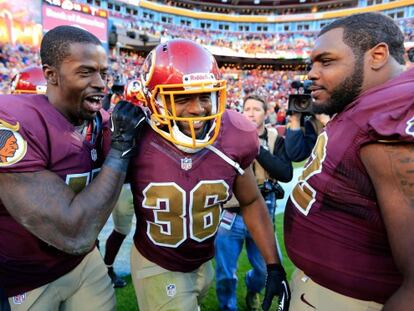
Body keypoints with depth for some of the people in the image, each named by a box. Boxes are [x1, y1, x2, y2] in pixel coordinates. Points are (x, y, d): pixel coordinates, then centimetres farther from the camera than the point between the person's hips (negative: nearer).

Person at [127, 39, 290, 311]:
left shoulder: (232, 139, -18)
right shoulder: (135, 140, -26)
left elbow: (251, 202, -4)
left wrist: (274, 266, -4)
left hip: (203, 262, 4)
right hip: (156, 267, -3)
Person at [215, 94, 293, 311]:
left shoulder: (275, 141, -2)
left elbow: (286, 174, -18)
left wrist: (258, 149, -22)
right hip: (230, 215, -1)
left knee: (263, 269, 21)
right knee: (225, 274, 11)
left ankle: (253, 292, 55)